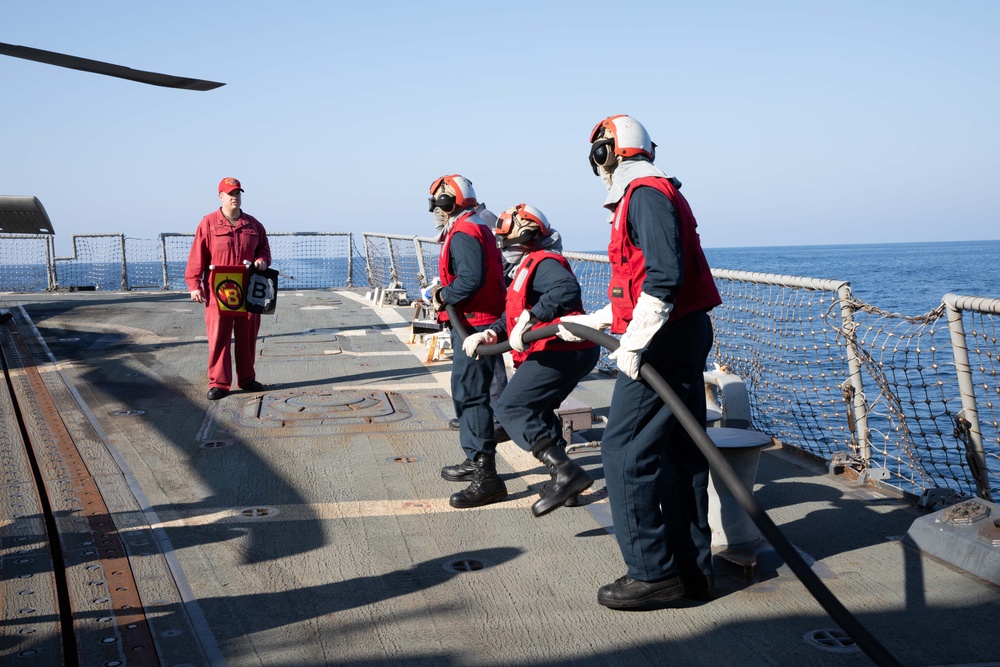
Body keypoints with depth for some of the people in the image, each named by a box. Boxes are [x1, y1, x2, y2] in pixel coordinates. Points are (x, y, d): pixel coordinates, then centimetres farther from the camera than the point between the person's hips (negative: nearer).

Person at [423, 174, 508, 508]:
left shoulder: (463, 233, -16)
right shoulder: (475, 228, 18)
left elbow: (471, 279, -30)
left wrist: (443, 297, -16)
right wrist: (442, 290, 11)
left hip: (475, 326, -11)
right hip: (477, 324, 11)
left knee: (471, 395, -11)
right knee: (465, 392, 20)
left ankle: (488, 478, -10)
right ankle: (475, 461, 32)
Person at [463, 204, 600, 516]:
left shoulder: (542, 264, -12)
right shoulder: (527, 268, 22)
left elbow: (568, 290, -34)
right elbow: (512, 317, 19)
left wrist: (529, 318, -36)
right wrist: (489, 334, 1)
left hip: (559, 351, -11)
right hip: (571, 351, 11)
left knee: (511, 409, -15)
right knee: (536, 411, 26)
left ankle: (566, 472, -25)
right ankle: (564, 478, 32)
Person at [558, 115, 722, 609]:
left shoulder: (646, 194, -11)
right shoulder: (653, 194, 21)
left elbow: (663, 276, -24)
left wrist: (634, 343, -24)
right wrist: (591, 322, 30)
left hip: (663, 343, -10)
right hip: (685, 336, 10)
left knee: (625, 452, -5)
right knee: (679, 453, 13)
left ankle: (653, 573, 1)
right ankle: (692, 570, 22)